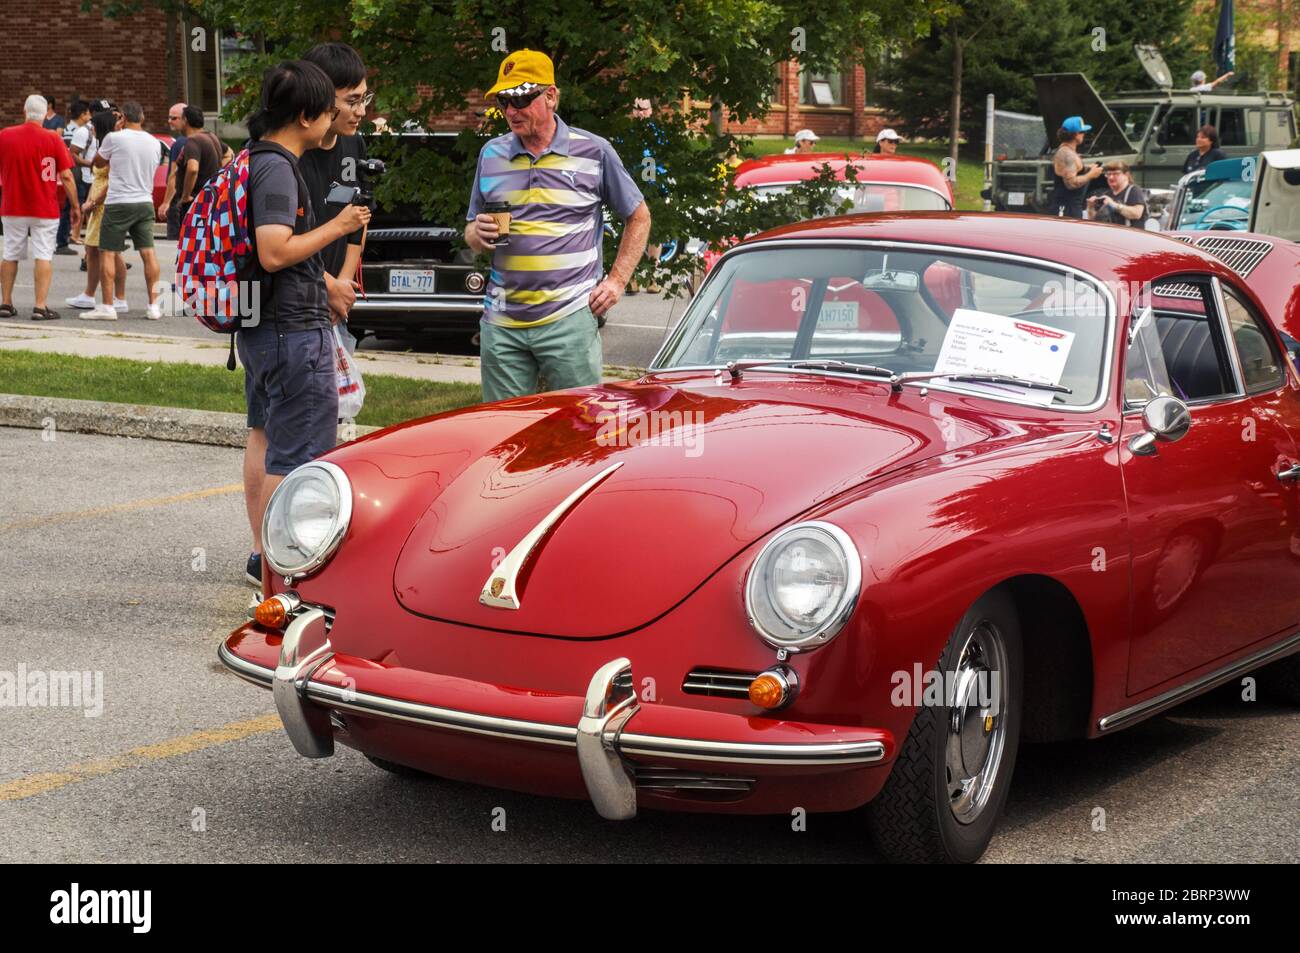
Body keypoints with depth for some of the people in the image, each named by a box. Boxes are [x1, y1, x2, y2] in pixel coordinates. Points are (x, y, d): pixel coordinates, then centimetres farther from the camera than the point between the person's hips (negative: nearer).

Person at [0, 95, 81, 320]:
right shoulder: (53, 139, -9)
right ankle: (40, 307, -7)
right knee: (44, 257, 0)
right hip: (44, 209, -2)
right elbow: (66, 176, -9)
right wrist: (75, 206, -1)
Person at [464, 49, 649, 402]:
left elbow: (638, 217, 12)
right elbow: (471, 233, 20)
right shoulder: (491, 154, 12)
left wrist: (617, 280, 2)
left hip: (569, 320, -3)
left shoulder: (594, 151, 3)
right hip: (501, 322, 3)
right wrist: (479, 234, -5)